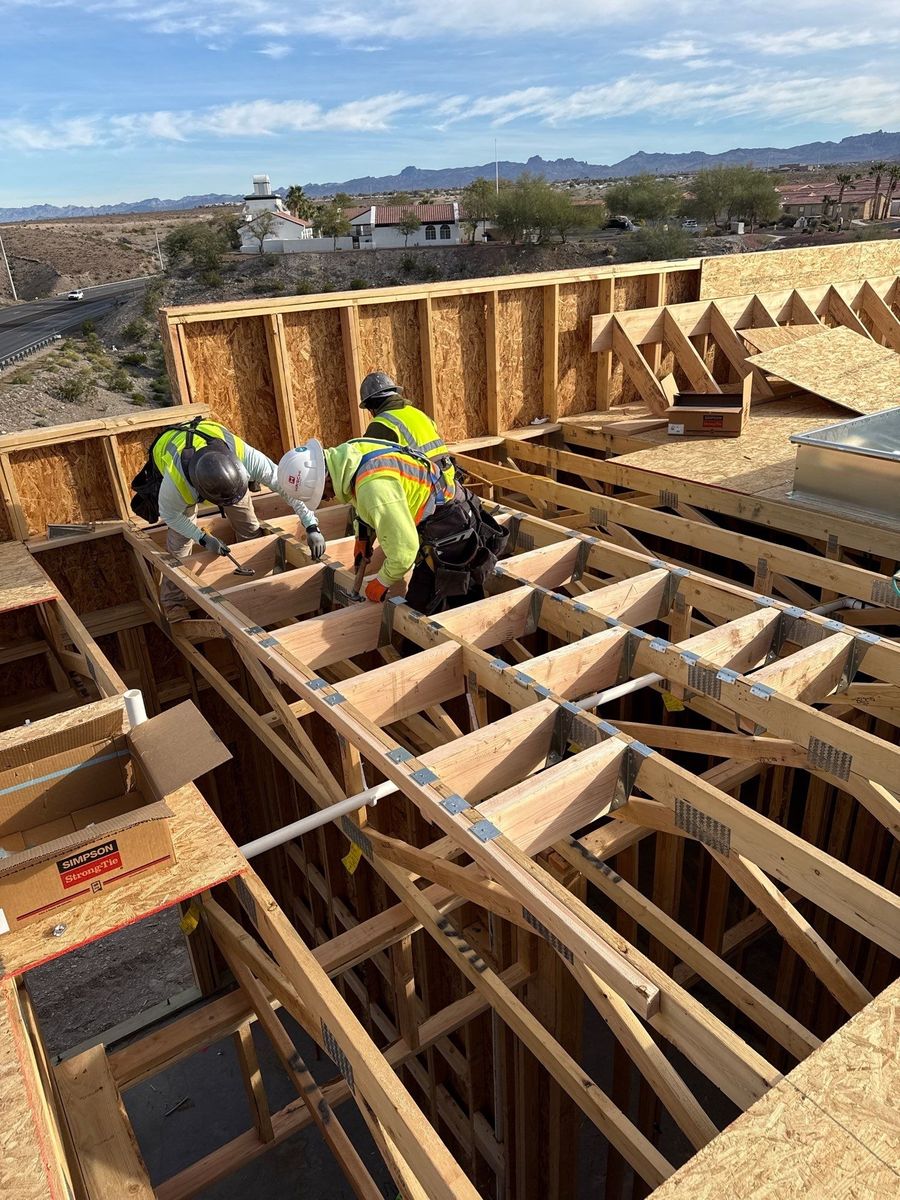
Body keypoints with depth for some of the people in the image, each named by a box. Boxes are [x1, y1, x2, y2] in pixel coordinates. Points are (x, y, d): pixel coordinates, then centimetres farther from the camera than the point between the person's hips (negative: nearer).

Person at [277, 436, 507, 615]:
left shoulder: (373, 485, -33)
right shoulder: (350, 453, -3)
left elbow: (402, 547, -27)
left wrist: (382, 582, -10)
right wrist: (362, 537, 22)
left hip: (448, 535, -10)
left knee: (421, 610, -4)